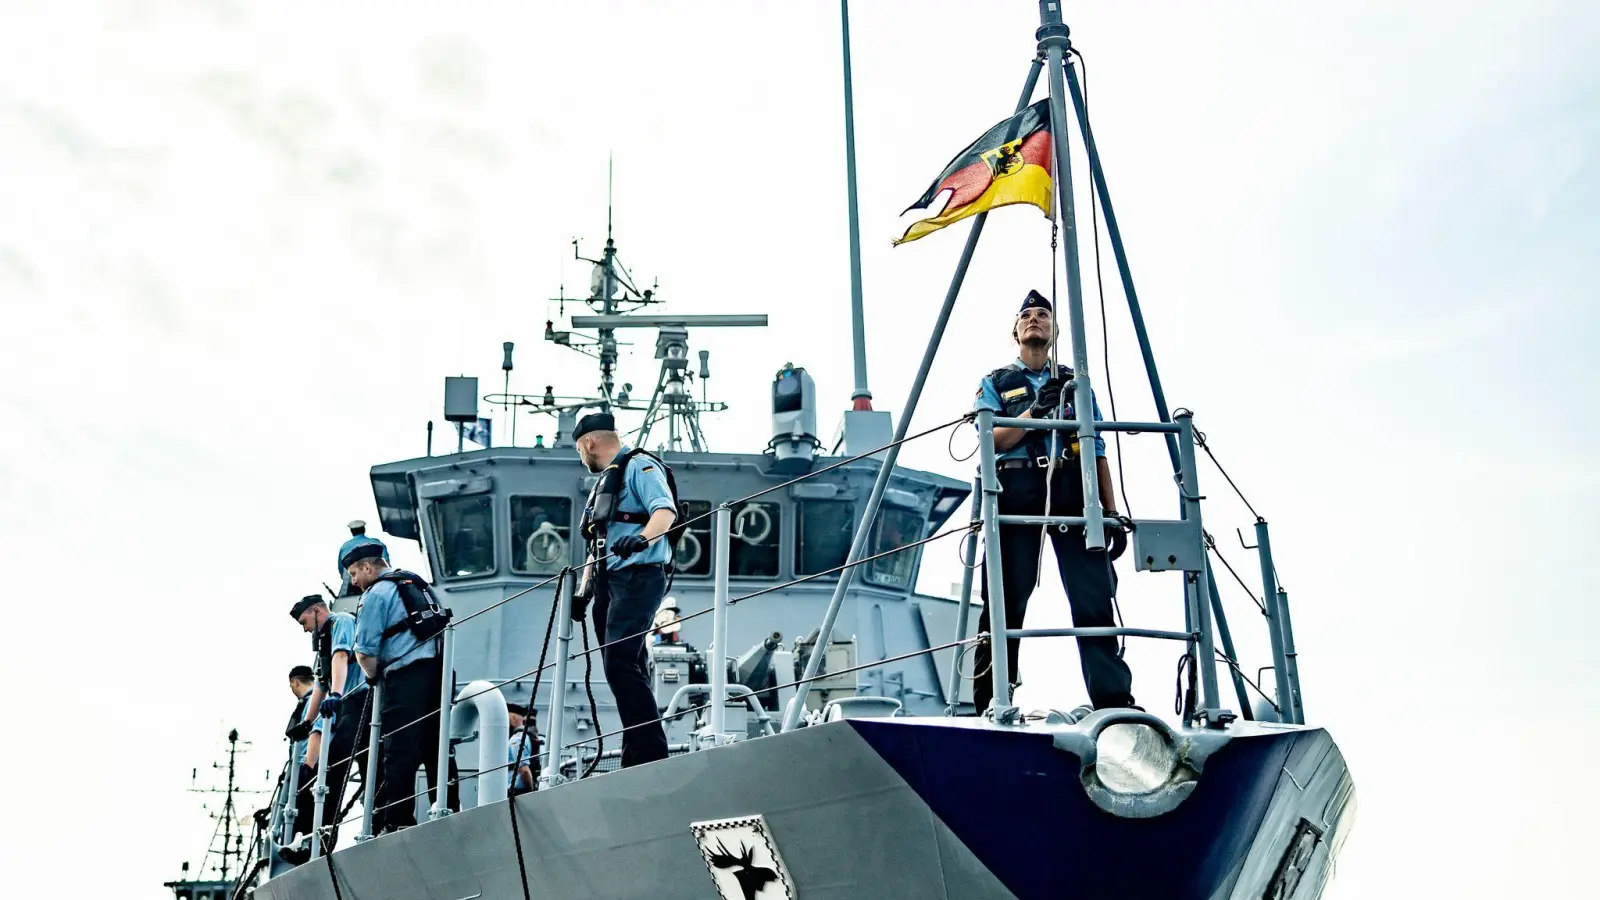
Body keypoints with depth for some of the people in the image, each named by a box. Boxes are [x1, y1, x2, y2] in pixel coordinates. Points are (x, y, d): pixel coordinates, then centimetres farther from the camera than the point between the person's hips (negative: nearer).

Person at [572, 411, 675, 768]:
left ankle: (652, 755, -23)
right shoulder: (604, 481, 27)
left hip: (637, 577, -10)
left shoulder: (639, 466, -2)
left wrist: (642, 538, -38)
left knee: (619, 664, -20)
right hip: (609, 582, 10)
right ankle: (635, 758, 6)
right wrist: (584, 592, 19)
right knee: (625, 671, 6)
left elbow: (666, 510, -20)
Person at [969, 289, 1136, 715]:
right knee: (1006, 600, -5)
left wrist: (1111, 512, 9)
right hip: (1017, 491, -1)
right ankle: (989, 704, -2)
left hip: (1073, 491, 2)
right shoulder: (995, 383, 17)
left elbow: (1097, 451, 18)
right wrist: (1036, 411, -12)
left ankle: (1115, 699, -11)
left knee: (1094, 596, -8)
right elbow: (994, 440, 1)